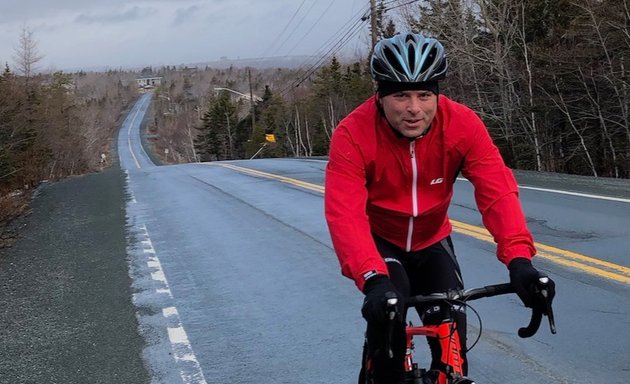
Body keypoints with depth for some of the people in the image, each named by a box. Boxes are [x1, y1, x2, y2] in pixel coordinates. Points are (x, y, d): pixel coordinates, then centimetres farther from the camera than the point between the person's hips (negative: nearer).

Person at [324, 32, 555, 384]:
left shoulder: (462, 124, -23)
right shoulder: (353, 134, -29)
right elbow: (345, 214, -38)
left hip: (432, 242, 3)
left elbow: (498, 191, -31)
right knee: (387, 316, -27)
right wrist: (373, 278, -54)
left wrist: (518, 257, -47)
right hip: (379, 242, -2)